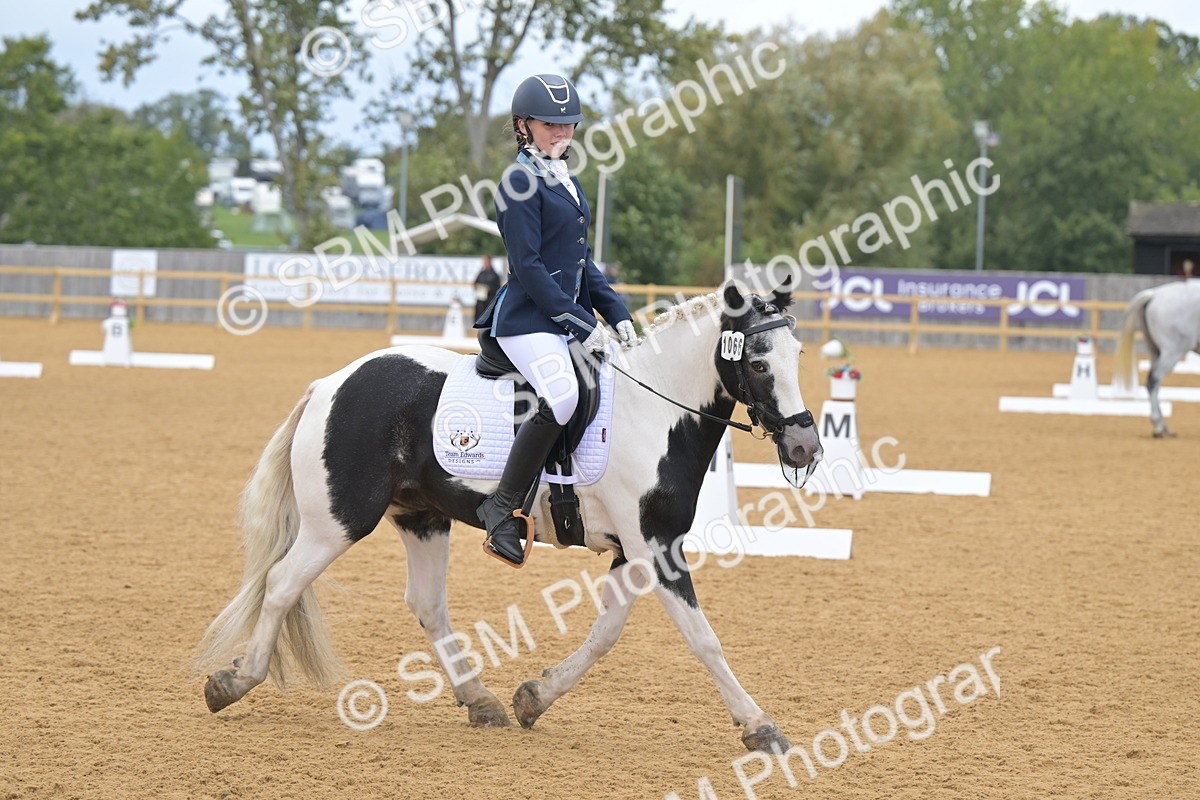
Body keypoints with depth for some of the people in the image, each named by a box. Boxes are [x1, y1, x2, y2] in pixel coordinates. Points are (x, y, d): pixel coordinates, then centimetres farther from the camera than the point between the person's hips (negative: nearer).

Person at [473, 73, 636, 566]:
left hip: (567, 319, 10)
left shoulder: (568, 182, 18)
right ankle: (503, 508, -25)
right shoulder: (521, 183, -9)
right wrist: (579, 322, -17)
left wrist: (616, 314, 11)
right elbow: (527, 266, -15)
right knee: (561, 396, -32)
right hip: (527, 320, -10)